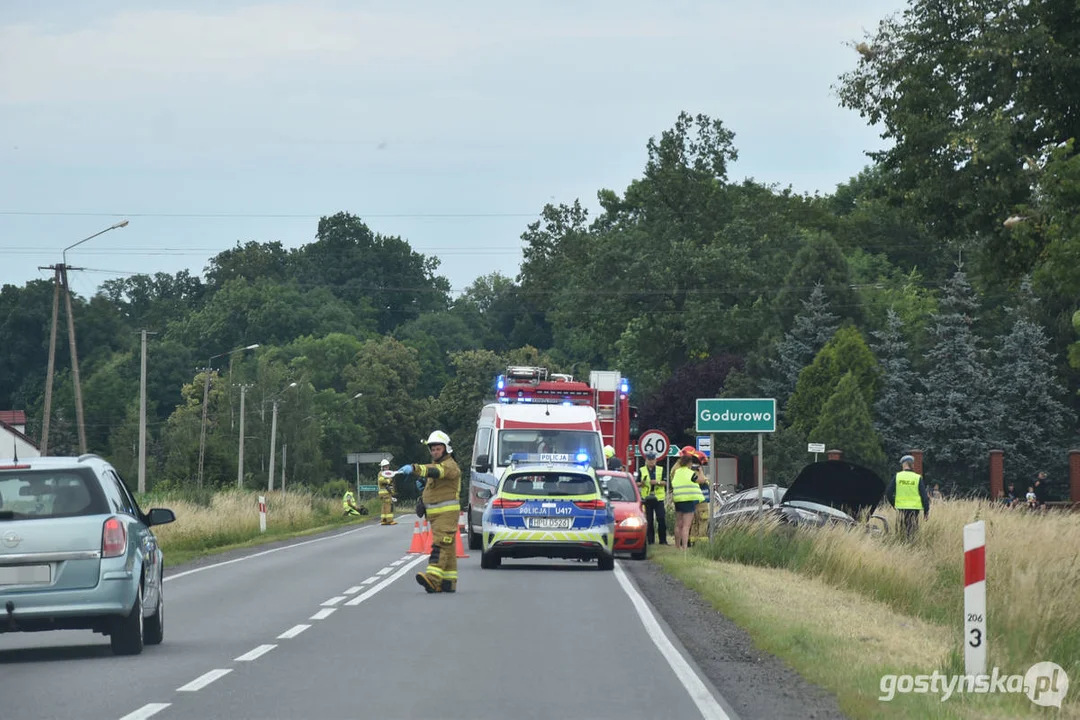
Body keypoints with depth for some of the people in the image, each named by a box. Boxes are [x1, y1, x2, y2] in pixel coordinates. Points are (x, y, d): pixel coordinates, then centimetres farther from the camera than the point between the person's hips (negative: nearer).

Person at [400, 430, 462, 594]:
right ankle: (449, 582, 12)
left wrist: (414, 468, -46)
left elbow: (436, 471, -33)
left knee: (440, 544, -19)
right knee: (447, 547, 11)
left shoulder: (450, 465, -11)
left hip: (447, 511, -10)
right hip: (434, 513, 10)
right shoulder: (434, 465, 21)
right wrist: (422, 486, 9)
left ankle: (433, 578, -32)